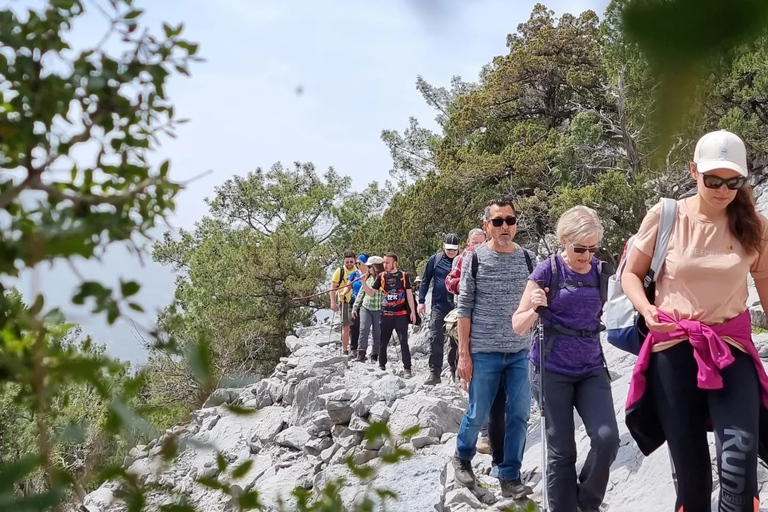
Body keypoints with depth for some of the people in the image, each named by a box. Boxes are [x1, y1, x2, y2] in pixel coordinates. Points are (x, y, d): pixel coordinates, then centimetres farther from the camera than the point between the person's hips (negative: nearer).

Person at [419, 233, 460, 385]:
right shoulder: (435, 259, 1)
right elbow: (425, 280, 6)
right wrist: (421, 301, 2)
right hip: (439, 306, 0)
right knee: (435, 339, -4)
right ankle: (434, 373, 1)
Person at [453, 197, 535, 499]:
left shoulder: (526, 258, 5)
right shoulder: (475, 259, -3)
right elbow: (464, 309, -3)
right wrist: (464, 353, -6)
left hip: (521, 352, 3)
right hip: (484, 352, -3)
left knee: (519, 416, 3)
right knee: (478, 414, 7)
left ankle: (510, 477, 16)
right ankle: (462, 458, 34)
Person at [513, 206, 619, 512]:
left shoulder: (600, 271, 2)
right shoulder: (548, 270, -8)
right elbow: (518, 326, -4)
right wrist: (535, 308, -26)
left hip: (591, 370, 3)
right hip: (552, 370, -3)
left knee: (607, 438, -11)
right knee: (562, 450, 1)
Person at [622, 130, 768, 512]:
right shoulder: (665, 217, -6)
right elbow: (631, 274, 4)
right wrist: (647, 309, -16)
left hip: (732, 348, 1)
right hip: (673, 348, 0)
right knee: (690, 468, 8)